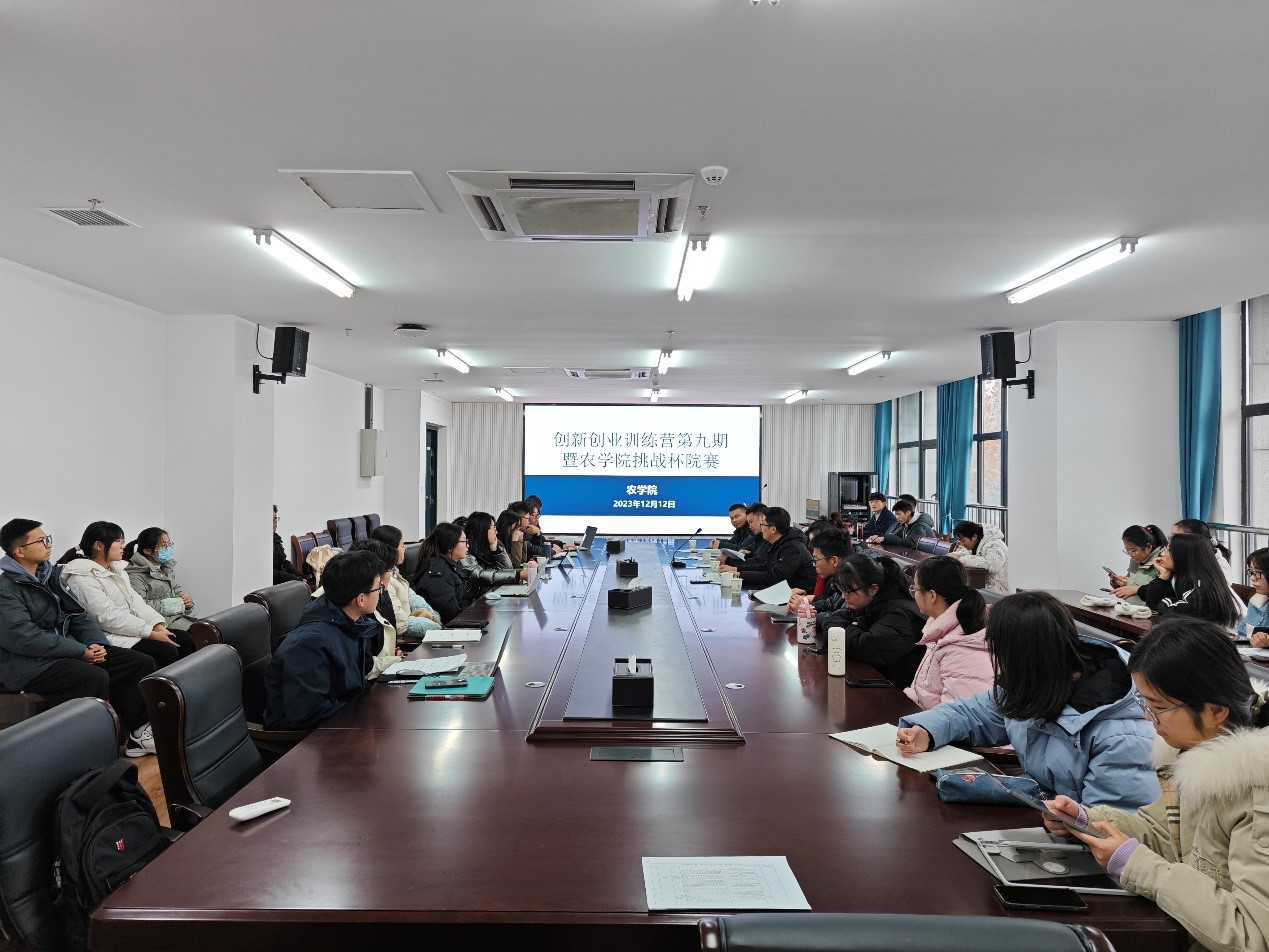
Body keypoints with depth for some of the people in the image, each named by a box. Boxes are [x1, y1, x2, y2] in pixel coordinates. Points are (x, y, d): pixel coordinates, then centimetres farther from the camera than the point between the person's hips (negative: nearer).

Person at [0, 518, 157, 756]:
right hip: (29, 665, -8)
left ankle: (138, 733, -3)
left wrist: (97, 644, -4)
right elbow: (24, 638, -21)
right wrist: (81, 651, -21)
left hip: (67, 650, 8)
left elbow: (79, 616, 15)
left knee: (142, 662, -6)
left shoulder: (50, 576, 15)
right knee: (96, 678, -34)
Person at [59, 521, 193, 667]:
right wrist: (151, 633, -21)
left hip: (132, 627, 9)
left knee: (186, 640, -6)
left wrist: (158, 625, -9)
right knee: (167, 652, -25)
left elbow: (136, 601, 9)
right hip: (110, 637, -9)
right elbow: (108, 617, -19)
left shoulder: (117, 569, 16)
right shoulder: (82, 577, -12)